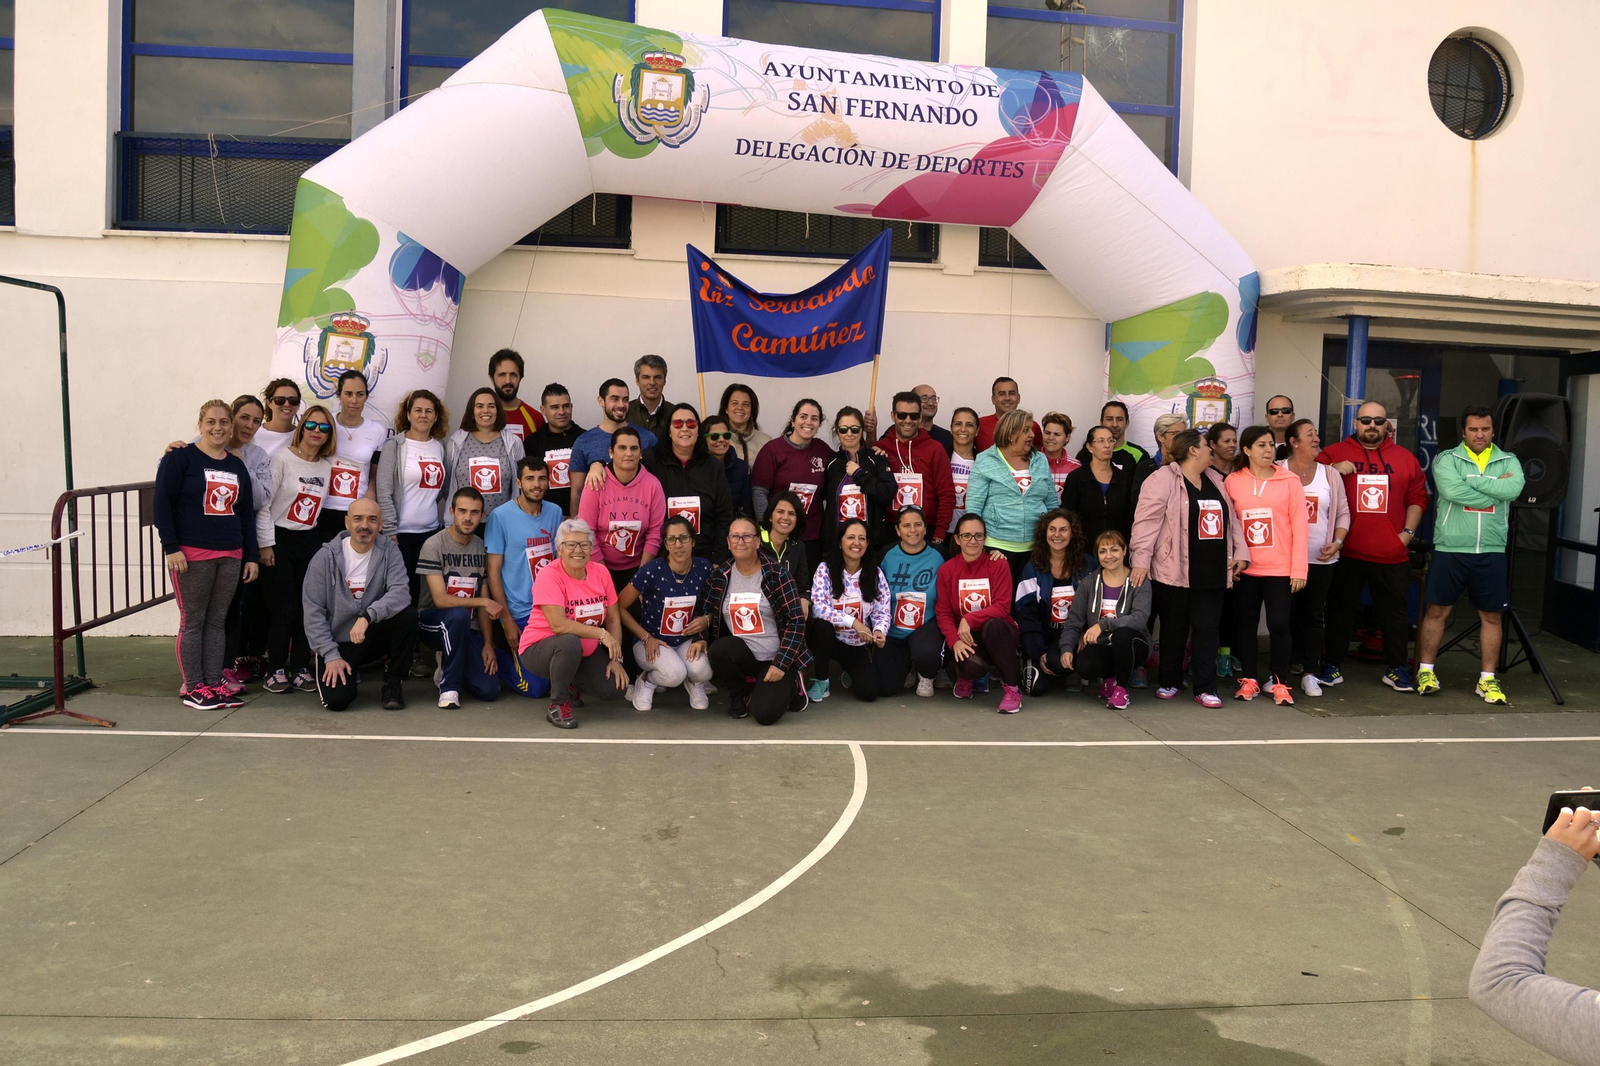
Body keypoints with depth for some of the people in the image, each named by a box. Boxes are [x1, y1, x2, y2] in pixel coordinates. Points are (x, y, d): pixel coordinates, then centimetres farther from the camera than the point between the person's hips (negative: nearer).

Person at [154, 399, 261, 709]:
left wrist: (252, 556, 14)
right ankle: (193, 688, 5)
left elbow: (247, 514, 18)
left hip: (230, 556, 5)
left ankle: (214, 684, 12)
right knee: (192, 621, -1)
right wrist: (171, 547, -13)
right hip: (191, 554, -5)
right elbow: (162, 503, -7)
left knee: (217, 621, 7)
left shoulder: (237, 465, 15)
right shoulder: (180, 457, -2)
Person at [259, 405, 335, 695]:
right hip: (280, 540, -4)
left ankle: (300, 669, 10)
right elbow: (264, 504, -9)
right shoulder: (283, 459, -7)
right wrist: (265, 544, -12)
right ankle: (276, 670, 5)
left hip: (310, 540, 4)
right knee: (286, 607, -6)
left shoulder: (329, 465, 7)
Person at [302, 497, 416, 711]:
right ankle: (333, 670, 17)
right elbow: (313, 611, -7)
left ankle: (392, 682, -5)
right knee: (337, 699, -22)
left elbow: (400, 593, -21)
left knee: (407, 614, -27)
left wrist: (367, 616, -37)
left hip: (373, 636, 1)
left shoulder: (389, 551, -6)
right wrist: (331, 655, -14)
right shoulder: (326, 557, -9)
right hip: (336, 642, -1)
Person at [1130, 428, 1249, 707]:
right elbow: (1146, 521, -13)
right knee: (1174, 628, 6)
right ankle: (1169, 683, 20)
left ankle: (1205, 689, 9)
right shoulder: (1164, 479, -7)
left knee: (1207, 629, 5)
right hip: (1175, 571, -5)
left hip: (1211, 572, 6)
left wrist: (1240, 552, 11)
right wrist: (1141, 560, -20)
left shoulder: (1215, 480, 16)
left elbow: (1231, 519, 21)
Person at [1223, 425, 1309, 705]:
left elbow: (1299, 526, -3)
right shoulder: (1232, 481, 3)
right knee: (1245, 622, 8)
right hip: (1244, 569, 2)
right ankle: (1249, 679, 19)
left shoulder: (1289, 481, 0)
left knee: (1279, 623, -1)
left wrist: (1299, 569, -8)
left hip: (1280, 569, -2)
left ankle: (1280, 682, 11)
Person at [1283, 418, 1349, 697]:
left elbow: (1343, 513, 10)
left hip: (1321, 559, 3)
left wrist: (1337, 541, -3)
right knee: (1286, 614, 3)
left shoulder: (1330, 475, 8)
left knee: (1313, 615, 6)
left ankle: (1310, 673, 13)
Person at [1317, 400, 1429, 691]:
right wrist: (1332, 471, -16)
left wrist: (1408, 531, 2)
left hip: (1392, 555, 2)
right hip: (1346, 551, -2)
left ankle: (1397, 669, 19)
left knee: (1395, 611, 8)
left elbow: (1417, 498, 12)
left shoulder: (1405, 459, 10)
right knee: (1341, 609, 7)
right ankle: (1332, 666, 16)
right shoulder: (1334, 453, 3)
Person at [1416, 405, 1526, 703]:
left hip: (1492, 552, 2)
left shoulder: (1508, 461, 8)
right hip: (1450, 549, -2)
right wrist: (1495, 488, -11)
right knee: (1437, 611, 4)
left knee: (1492, 615, 7)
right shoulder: (1447, 459, 1)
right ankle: (1426, 671, 15)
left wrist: (1471, 480, -12)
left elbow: (1514, 489, -14)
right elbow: (1452, 491, -19)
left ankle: (1487, 679, 16)